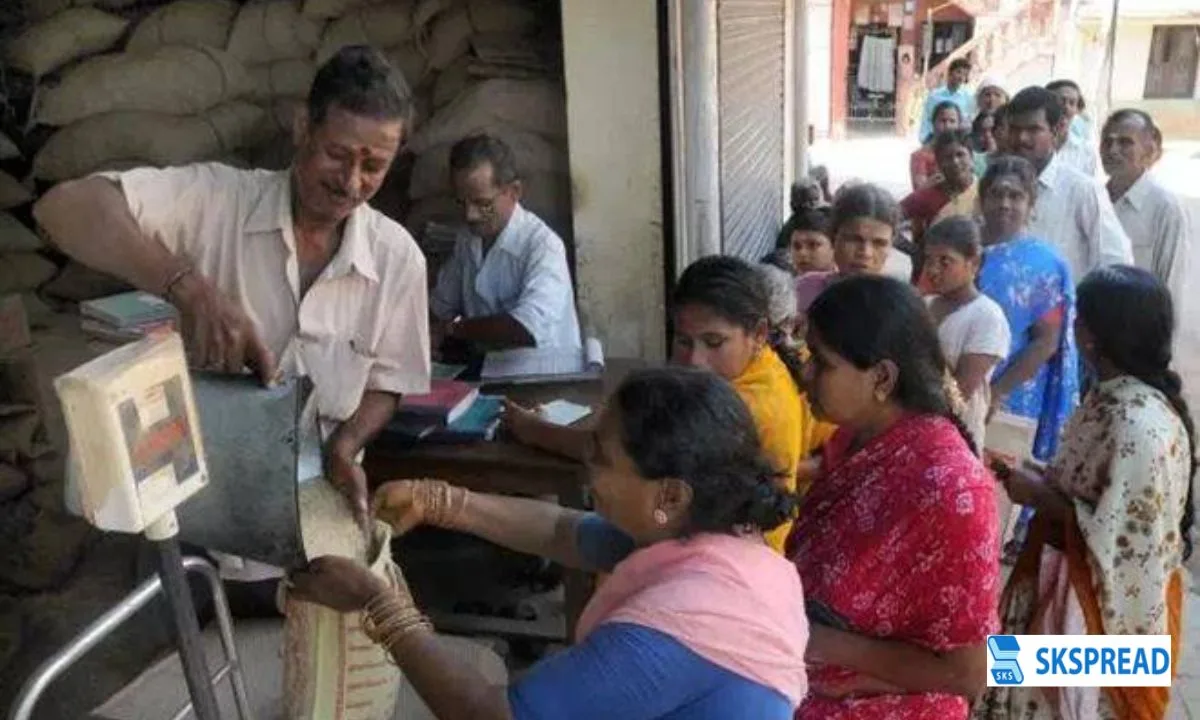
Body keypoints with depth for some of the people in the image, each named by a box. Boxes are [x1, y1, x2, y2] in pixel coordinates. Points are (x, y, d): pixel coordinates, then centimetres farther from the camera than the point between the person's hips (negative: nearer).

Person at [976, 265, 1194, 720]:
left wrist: (1040, 496, -20)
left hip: (1102, 602, -8)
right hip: (1067, 583, 8)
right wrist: (1035, 479, -3)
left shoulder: (1142, 426, -29)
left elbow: (1121, 542, -26)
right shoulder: (1110, 396, 1)